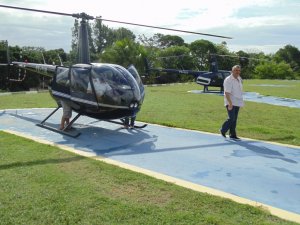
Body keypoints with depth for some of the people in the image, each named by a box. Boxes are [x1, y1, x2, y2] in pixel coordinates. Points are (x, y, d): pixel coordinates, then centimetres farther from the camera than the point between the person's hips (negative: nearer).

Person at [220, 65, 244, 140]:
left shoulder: (239, 79, 11)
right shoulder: (228, 80, -14)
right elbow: (227, 93, -21)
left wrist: (241, 101, 22)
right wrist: (230, 103, -27)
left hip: (237, 102, 8)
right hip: (230, 102, -8)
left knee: (234, 119, 10)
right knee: (231, 118, -11)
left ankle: (232, 135, 17)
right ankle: (223, 130, 11)